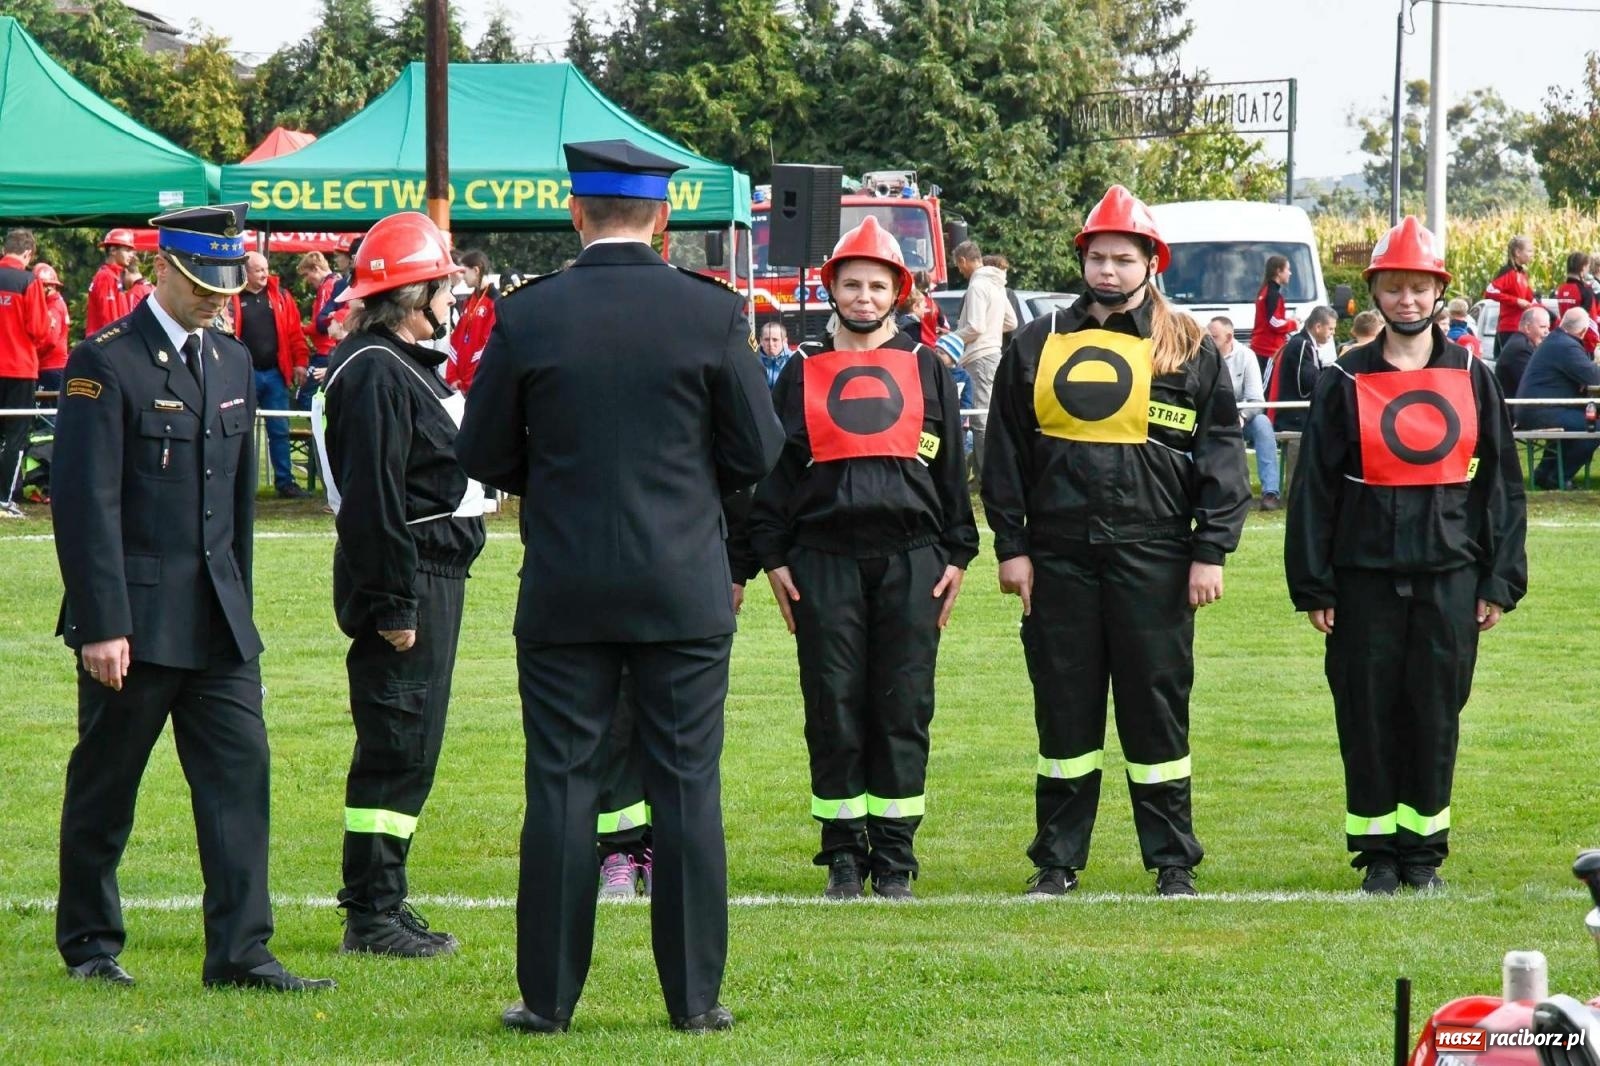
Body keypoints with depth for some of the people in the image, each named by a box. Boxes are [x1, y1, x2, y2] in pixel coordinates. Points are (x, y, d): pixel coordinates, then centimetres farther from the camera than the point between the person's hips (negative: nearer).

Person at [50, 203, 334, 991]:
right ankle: (89, 942, 19)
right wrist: (100, 624, -18)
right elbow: (86, 501, -14)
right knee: (105, 784, 5)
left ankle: (240, 951, -5)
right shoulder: (105, 364, -10)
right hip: (134, 616, -6)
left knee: (241, 771, -4)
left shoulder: (233, 364, 13)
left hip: (218, 619, 6)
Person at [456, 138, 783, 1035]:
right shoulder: (714, 314, -5)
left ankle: (550, 995, 5)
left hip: (565, 591, 0)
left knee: (562, 787, 4)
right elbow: (759, 454, -1)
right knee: (688, 789, 5)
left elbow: (484, 456, 1)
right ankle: (695, 995, 7)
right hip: (685, 590, 0)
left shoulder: (527, 317, -5)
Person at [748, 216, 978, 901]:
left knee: (903, 709, 0)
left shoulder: (927, 369, 12)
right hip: (824, 560, 0)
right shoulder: (803, 375, 11)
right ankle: (844, 856, 7)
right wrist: (772, 557, 3)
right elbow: (775, 467, 10)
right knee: (833, 709, 0)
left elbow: (951, 466, 12)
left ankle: (894, 856, 6)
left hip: (910, 557, 0)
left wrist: (956, 555, 6)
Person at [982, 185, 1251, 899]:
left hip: (1152, 557, -2)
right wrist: (1011, 546, 4)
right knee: (1064, 712, 7)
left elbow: (1220, 456, 3)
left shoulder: (1188, 351, 4)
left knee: (1157, 711, 2)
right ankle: (1058, 860, 14)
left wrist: (1210, 552, -4)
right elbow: (1006, 452, 11)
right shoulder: (1038, 345, 10)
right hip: (1059, 557, 2)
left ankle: (1173, 860, 9)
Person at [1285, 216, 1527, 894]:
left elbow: (1501, 484, 8)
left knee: (1436, 712, 3)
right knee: (1367, 714, 1)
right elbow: (1314, 489, 3)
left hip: (1450, 575, 1)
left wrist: (1500, 581, 3)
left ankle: (1424, 850, 13)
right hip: (1365, 576, -1)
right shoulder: (1346, 384, 4)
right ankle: (1378, 851, 11)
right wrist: (1312, 587, -1)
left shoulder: (1473, 379, 7)